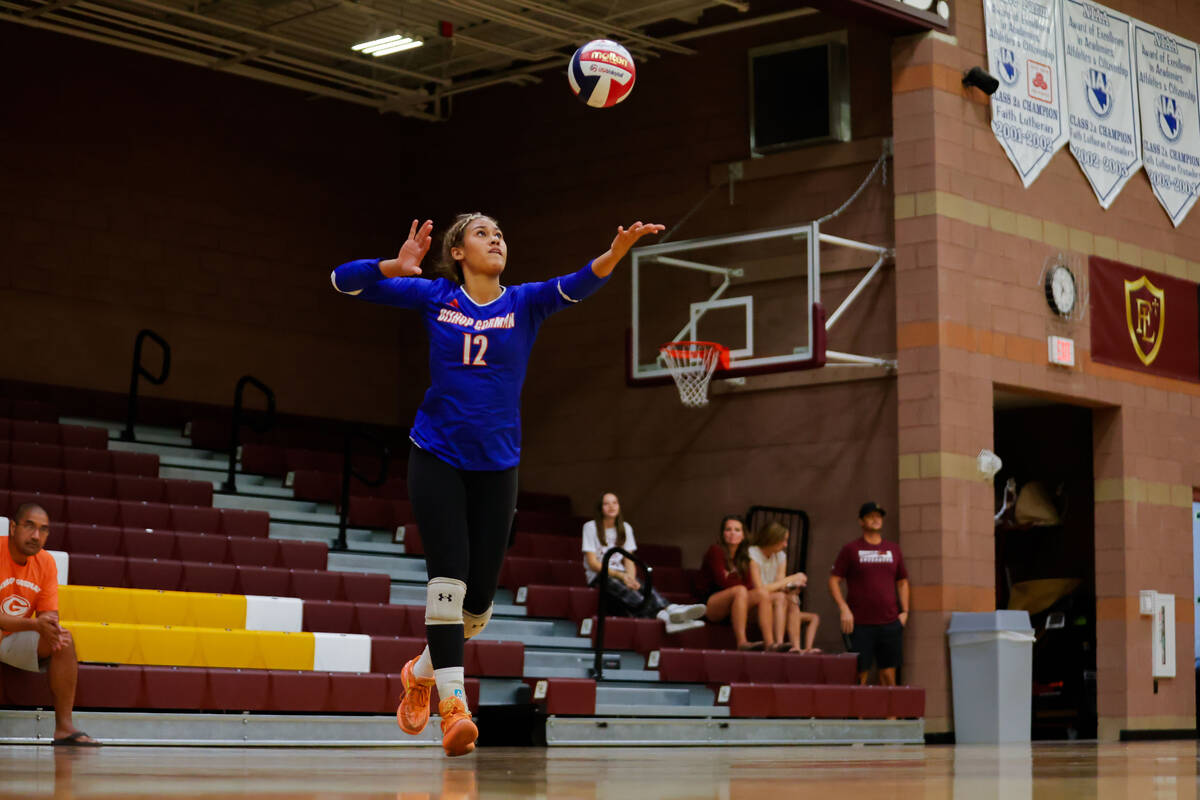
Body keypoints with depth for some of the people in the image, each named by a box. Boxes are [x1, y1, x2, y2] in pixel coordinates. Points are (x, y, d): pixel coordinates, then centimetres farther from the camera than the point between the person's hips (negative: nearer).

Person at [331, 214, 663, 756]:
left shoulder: (524, 303, 2)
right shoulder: (433, 297, 2)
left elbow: (579, 285, -18)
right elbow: (346, 280, -1)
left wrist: (617, 252, -39)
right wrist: (397, 266, -21)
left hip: (496, 465, 2)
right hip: (436, 457, -2)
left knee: (480, 598, 4)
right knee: (449, 572, -19)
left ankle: (422, 671, 32)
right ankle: (453, 703, -23)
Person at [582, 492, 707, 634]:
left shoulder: (625, 528, 15)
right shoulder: (590, 527, 0)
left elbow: (629, 560, 8)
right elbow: (592, 563, -8)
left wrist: (630, 578, -16)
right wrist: (620, 575, -21)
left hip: (621, 575, 5)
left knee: (645, 587, -31)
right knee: (623, 589, -39)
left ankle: (671, 610, -64)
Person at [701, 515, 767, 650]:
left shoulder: (743, 558, 16)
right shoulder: (715, 551, -1)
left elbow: (748, 584, 3)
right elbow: (723, 582, -13)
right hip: (710, 606, -6)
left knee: (761, 593, -19)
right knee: (740, 591, -33)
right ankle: (742, 643, -46)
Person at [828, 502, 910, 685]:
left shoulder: (893, 549, 14)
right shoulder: (851, 550, 3)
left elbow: (902, 582, 21)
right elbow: (834, 581, 1)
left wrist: (904, 611, 11)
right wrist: (844, 609, -10)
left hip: (890, 622, 3)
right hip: (860, 623, -3)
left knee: (888, 673, 3)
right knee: (860, 673, -4)